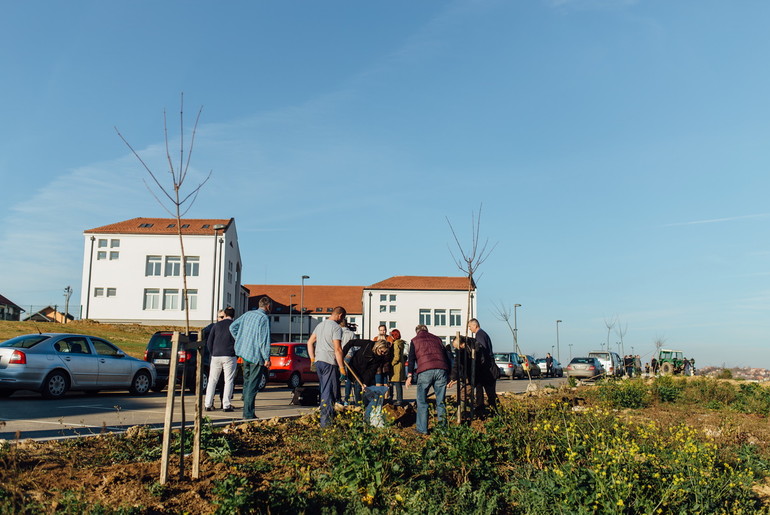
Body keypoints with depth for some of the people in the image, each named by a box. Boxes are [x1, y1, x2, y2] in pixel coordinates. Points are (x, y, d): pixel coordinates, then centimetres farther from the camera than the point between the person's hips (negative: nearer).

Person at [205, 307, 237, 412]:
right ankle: (226, 405, -4)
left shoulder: (216, 325, 8)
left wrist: (212, 354, 16)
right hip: (230, 356, -2)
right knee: (229, 381, 1)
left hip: (216, 356, 2)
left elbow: (209, 342, 8)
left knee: (212, 380, 10)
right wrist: (236, 355, 10)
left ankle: (208, 404, 8)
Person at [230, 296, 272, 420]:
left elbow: (232, 327, 14)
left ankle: (246, 412, 24)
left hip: (245, 354, 8)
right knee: (252, 386, -4)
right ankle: (248, 414, -3)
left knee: (247, 383, 18)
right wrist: (267, 358, -13)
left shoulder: (248, 314, 11)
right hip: (256, 355, -8)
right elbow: (264, 339, -17)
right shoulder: (264, 318, -12)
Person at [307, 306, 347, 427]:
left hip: (318, 361, 8)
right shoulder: (336, 327, -11)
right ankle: (326, 421, -4)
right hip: (330, 362, -8)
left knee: (324, 390, 18)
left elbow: (310, 342, 18)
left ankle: (325, 417, 25)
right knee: (329, 391, -4)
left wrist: (312, 358, 21)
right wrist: (341, 366, -13)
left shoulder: (320, 325, 15)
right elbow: (337, 349, -17)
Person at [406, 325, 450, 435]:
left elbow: (411, 359, 5)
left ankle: (422, 429, 4)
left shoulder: (415, 340, 17)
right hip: (441, 370, 3)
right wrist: (448, 375, 24)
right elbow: (446, 357, 22)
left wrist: (409, 375, 1)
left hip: (425, 371, -3)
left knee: (422, 402, 6)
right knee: (440, 402, 11)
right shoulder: (437, 339, 25)